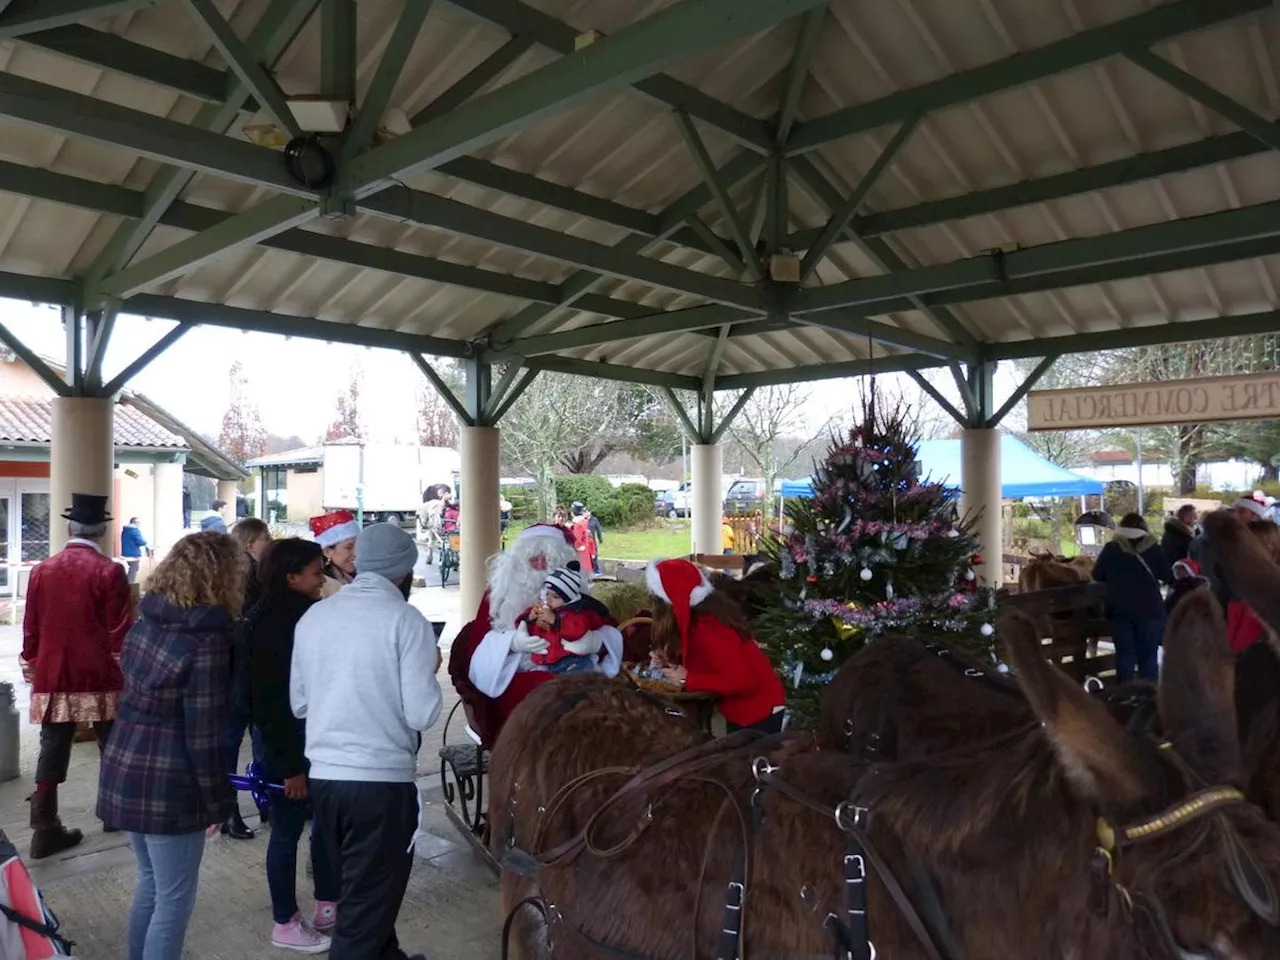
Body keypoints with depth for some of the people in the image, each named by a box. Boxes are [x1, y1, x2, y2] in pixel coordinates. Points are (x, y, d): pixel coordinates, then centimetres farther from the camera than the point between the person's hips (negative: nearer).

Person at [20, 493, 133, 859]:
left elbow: (31, 628, 9)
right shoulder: (109, 571, -10)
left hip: (52, 678, 4)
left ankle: (45, 830, 7)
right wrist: (126, 670, 1)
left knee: (52, 754, 7)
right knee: (114, 748, 13)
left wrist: (32, 665, 21)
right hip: (100, 677, -3)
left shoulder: (42, 570, 4)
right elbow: (119, 631, -9)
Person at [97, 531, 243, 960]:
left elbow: (140, 698, 11)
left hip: (125, 771, 8)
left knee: (151, 883, 24)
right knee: (174, 899, 7)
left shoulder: (147, 623, 3)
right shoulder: (206, 643, -21)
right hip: (168, 785, -8)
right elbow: (204, 736, -19)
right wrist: (218, 802, -8)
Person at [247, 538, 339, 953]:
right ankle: (285, 924, 24)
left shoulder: (307, 614, 4)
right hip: (287, 748, -8)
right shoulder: (268, 624, -20)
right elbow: (267, 702, -20)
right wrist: (289, 765, -18)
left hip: (316, 743, 8)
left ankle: (327, 906, 32)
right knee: (287, 832, 7)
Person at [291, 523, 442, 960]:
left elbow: (298, 703, 12)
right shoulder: (406, 620, -12)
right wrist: (430, 670, 2)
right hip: (382, 779, -7)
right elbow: (422, 714, -15)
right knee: (369, 898, 7)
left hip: (323, 775, 7)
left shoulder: (313, 616, 5)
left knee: (359, 887, 25)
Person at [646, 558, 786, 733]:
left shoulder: (707, 628, -30)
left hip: (759, 710, -9)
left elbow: (742, 680, -34)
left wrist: (688, 679, -26)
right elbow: (707, 661, 8)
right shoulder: (702, 611, -4)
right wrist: (670, 661, -9)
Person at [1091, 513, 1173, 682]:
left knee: (1124, 655, 6)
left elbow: (1097, 575, 4)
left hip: (1119, 610, 0)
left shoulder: (1111, 548, -3)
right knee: (1149, 656, 6)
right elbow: (1168, 576, 6)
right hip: (1149, 609, 0)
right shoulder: (1153, 548, -2)